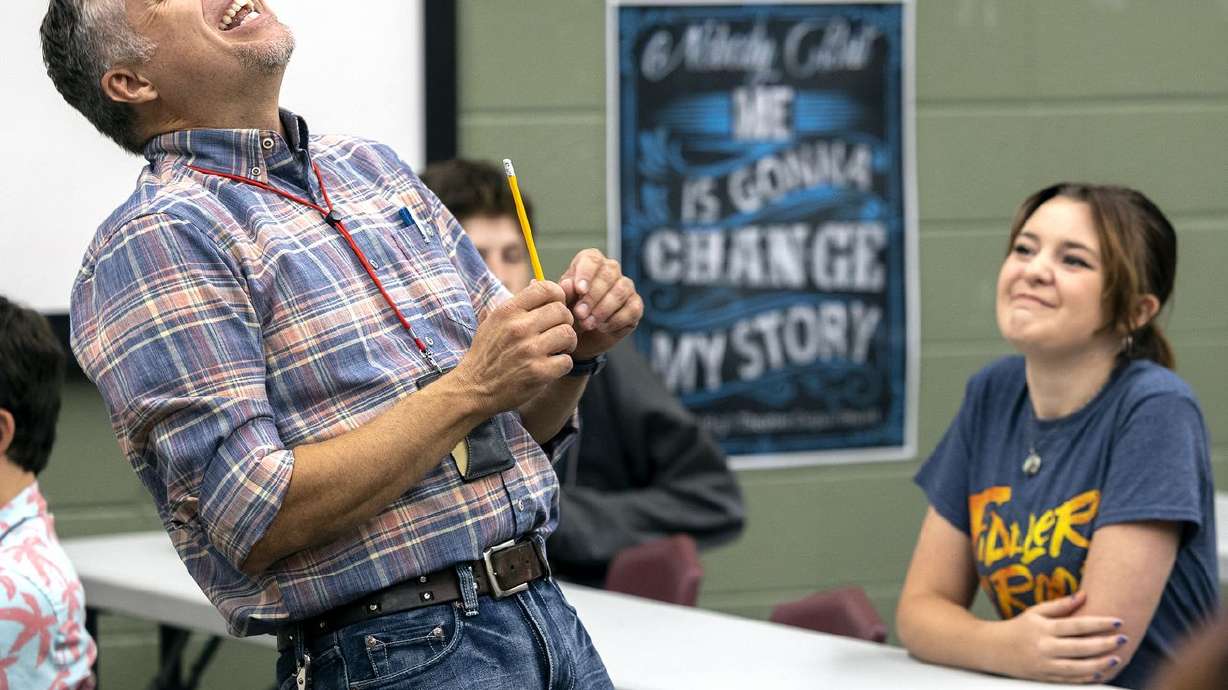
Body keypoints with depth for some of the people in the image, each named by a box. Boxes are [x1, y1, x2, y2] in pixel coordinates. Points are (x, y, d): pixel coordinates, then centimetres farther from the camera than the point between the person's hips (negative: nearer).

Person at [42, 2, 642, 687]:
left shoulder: (373, 167, 13)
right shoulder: (152, 242, -10)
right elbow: (255, 525, -20)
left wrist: (574, 351, -4)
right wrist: (471, 389, -19)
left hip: (549, 608, 7)